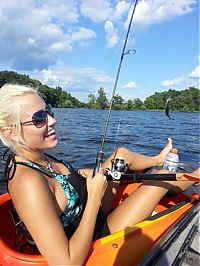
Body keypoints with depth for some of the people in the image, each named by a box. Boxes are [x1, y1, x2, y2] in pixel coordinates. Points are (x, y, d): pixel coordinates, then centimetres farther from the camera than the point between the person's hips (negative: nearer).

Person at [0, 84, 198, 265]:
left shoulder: (35, 157, -9)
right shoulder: (28, 182, -36)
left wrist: (79, 175, -6)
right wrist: (95, 197, -30)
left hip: (85, 213, 8)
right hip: (96, 238, -7)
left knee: (122, 154, 8)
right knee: (164, 176, -4)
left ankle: (158, 159, 38)